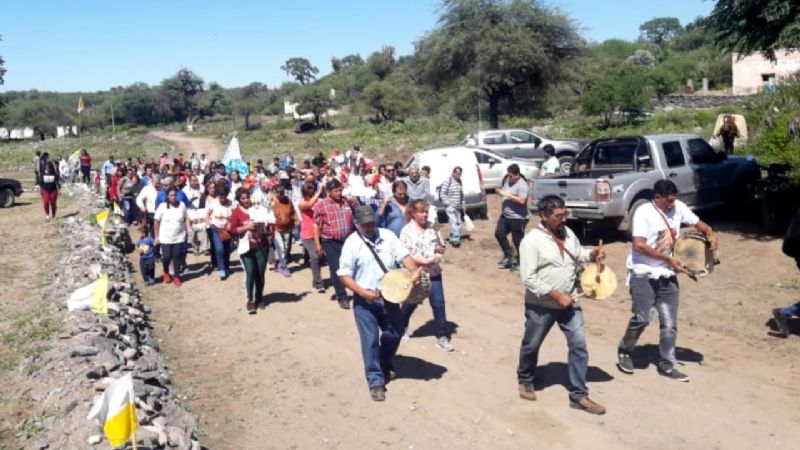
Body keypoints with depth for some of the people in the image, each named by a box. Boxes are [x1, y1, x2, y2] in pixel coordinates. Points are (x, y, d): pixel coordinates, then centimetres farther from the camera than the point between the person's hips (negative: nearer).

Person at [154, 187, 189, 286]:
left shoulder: (182, 205, -5)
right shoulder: (162, 206, -8)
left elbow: (185, 220, 5)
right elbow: (156, 221, -2)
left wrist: (186, 232, 1)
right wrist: (157, 236, -2)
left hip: (179, 237, 1)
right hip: (165, 238, -1)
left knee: (177, 257, 3)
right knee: (166, 257, -1)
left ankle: (176, 276, 19)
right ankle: (166, 273, 29)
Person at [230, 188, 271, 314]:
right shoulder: (236, 212, -1)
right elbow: (233, 229, -8)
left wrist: (263, 224, -4)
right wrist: (247, 227, -18)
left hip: (262, 246, 3)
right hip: (247, 247, -3)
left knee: (260, 273, 6)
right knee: (250, 274, -10)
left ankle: (259, 299, 21)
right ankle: (249, 300, 2)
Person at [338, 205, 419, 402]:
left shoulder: (388, 236, 1)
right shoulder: (352, 244, -10)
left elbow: (404, 256, -3)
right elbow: (344, 275, -11)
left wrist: (414, 271, -24)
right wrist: (363, 292, -23)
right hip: (365, 300, -4)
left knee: (395, 333, 15)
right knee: (370, 340, -3)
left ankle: (385, 364, 42)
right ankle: (376, 381, 8)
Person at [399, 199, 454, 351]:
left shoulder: (432, 228, 4)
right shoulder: (407, 231, -10)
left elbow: (440, 247, 16)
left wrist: (440, 249, -9)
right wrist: (424, 261, -22)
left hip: (433, 273, 3)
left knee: (439, 304, -1)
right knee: (410, 303, 14)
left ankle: (442, 337, 6)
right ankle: (401, 328, 40)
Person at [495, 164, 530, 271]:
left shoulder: (522, 184, -18)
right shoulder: (507, 179, 6)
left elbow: (522, 200, -27)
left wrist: (507, 195, -26)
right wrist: (500, 192, 0)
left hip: (517, 217, -8)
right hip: (505, 215, 8)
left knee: (518, 240, 1)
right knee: (499, 234, 9)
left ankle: (520, 262, 15)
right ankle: (509, 254, 26)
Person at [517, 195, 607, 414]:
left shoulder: (568, 233, 3)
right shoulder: (532, 240, -18)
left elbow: (578, 255, 19)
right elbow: (528, 278, -22)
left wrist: (593, 255, -4)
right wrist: (557, 295, -24)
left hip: (569, 303, 5)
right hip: (541, 306, -5)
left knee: (579, 345, 1)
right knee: (531, 346, 14)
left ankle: (579, 395, 11)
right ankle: (525, 381, 40)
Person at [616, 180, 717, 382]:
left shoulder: (679, 207, 1)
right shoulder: (644, 212, -16)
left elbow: (697, 222, 14)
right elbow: (638, 245, -22)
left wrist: (710, 234, -9)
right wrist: (668, 259, -22)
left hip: (667, 274, 6)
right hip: (643, 274, -5)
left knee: (669, 322, 7)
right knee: (642, 318, -6)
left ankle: (667, 365, 19)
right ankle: (624, 351, 19)